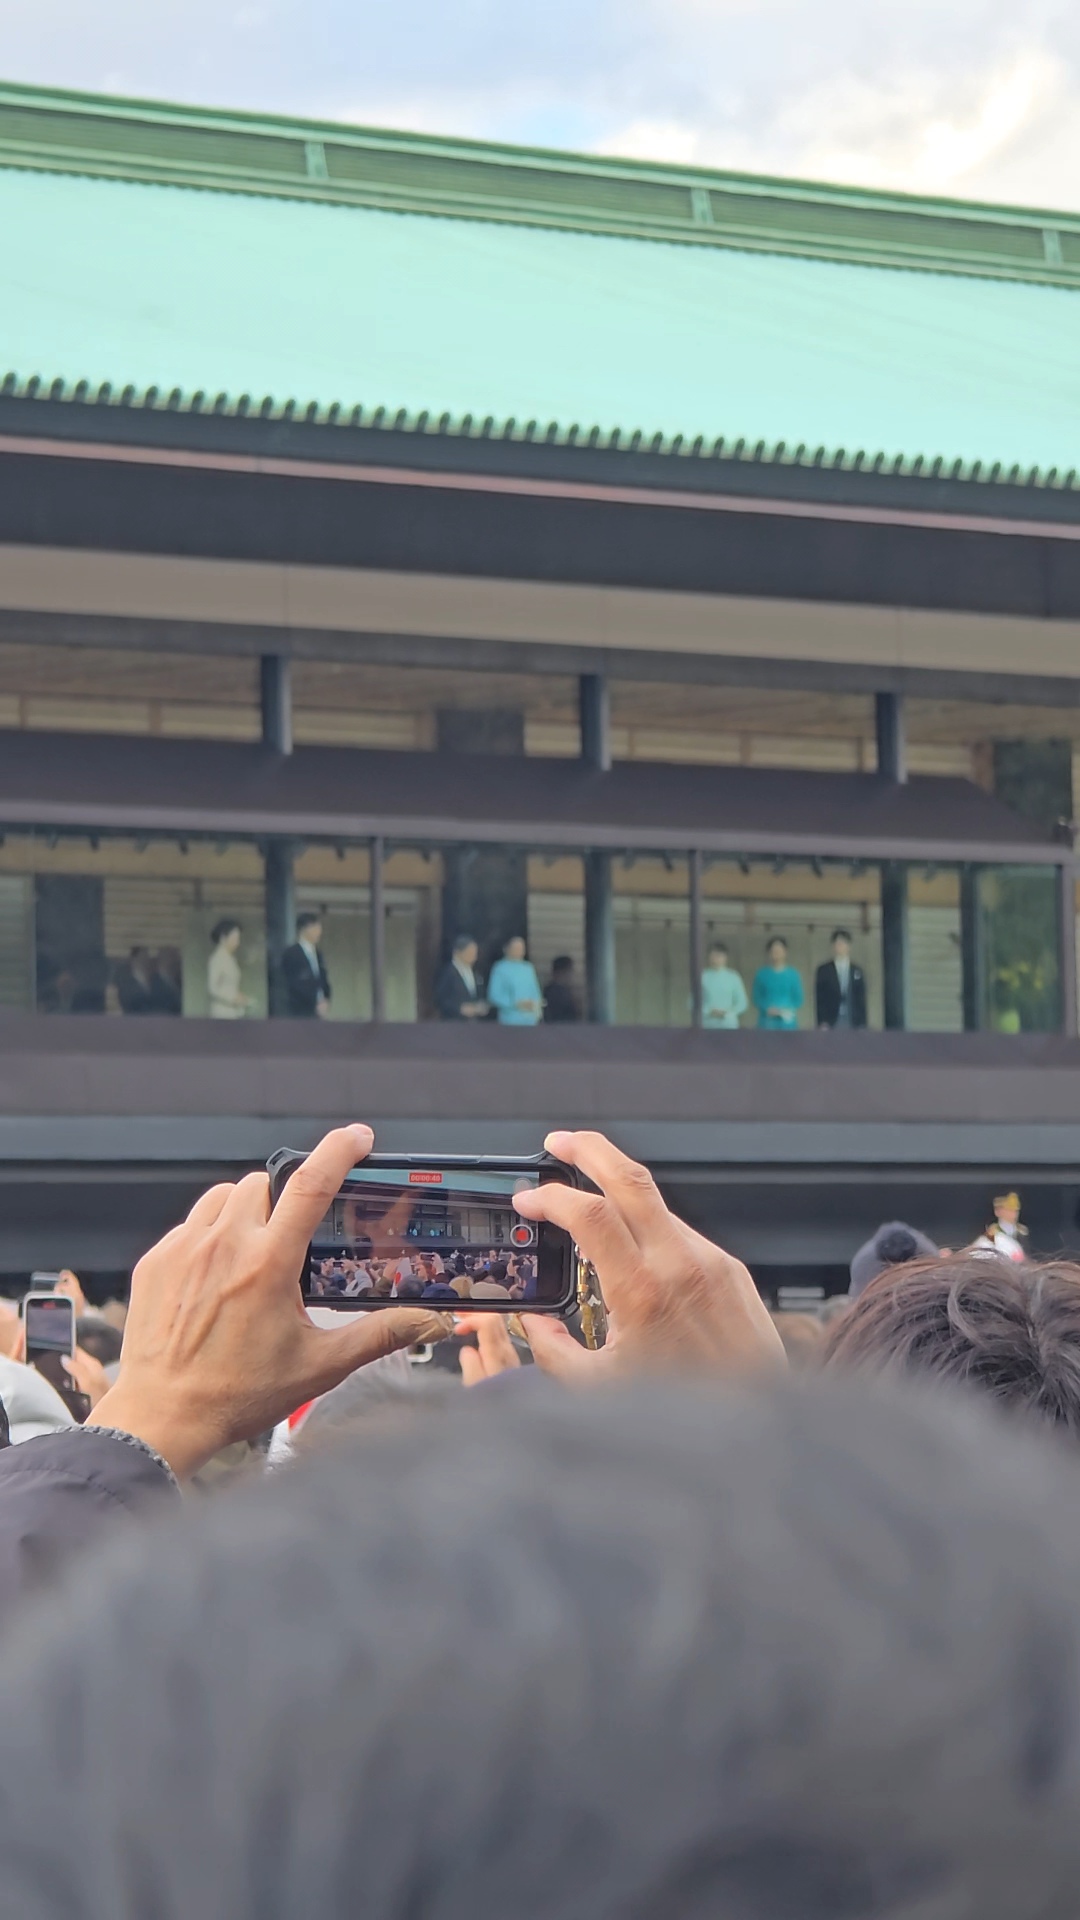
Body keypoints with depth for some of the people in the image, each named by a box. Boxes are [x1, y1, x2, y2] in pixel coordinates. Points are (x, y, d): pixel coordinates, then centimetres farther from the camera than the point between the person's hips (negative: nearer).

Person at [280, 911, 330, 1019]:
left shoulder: (317, 955, 15)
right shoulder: (291, 954, -8)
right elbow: (295, 985, -13)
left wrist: (325, 1001, -2)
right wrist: (316, 1004, -14)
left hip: (316, 1014, 7)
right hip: (299, 1013, -7)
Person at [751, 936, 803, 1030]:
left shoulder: (792, 974, 4)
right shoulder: (762, 974, 4)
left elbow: (798, 998, 7)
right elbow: (757, 998, 5)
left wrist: (789, 1010, -12)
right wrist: (767, 1009, -13)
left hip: (787, 1022, 0)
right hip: (767, 1022, 0)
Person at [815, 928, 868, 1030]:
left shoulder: (857, 972, 12)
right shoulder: (823, 971, 5)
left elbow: (862, 1000, 12)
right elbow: (820, 1000, 2)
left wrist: (862, 1025, 5)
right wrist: (823, 1023, -8)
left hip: (853, 1023, 2)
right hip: (831, 1024, -2)